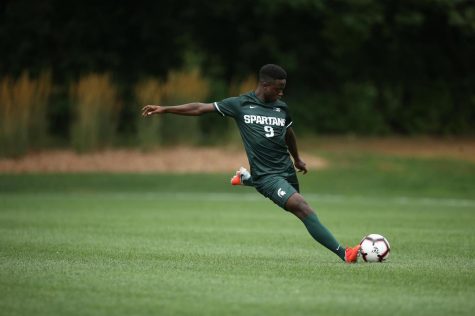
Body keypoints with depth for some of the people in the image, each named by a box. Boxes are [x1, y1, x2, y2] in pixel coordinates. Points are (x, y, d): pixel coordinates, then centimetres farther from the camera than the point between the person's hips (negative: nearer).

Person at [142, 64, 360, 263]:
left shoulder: (282, 108, 7)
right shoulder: (241, 104, -6)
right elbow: (200, 108, -2)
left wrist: (297, 158, 40)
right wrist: (164, 109, -4)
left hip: (286, 170, 7)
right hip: (267, 175, -7)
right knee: (303, 208, -24)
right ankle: (342, 253, -26)